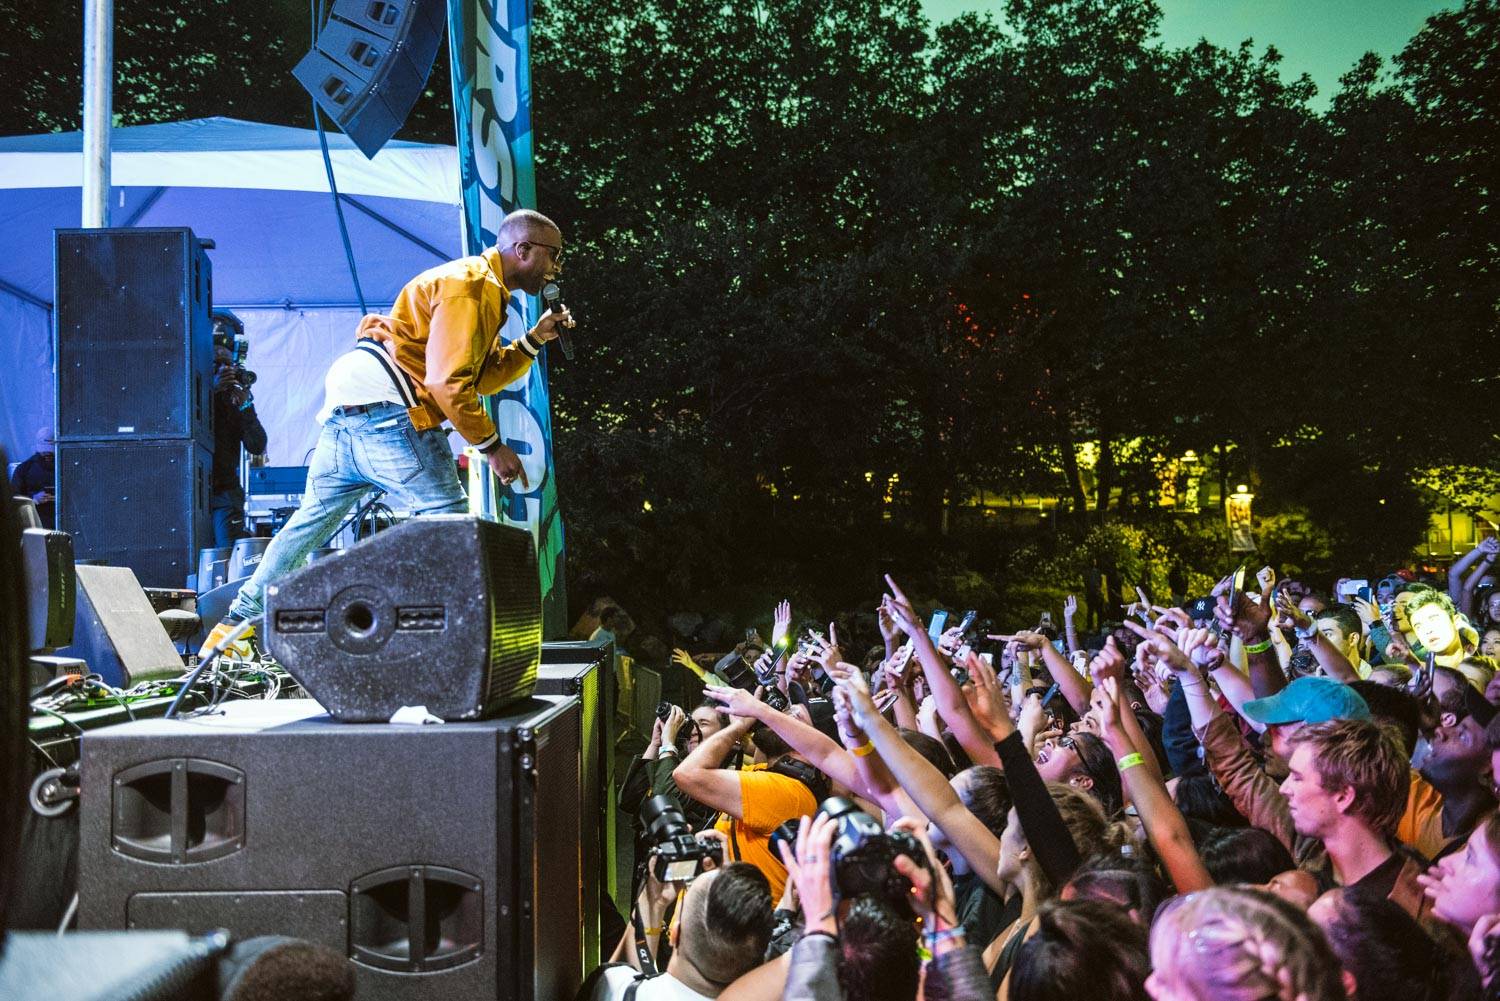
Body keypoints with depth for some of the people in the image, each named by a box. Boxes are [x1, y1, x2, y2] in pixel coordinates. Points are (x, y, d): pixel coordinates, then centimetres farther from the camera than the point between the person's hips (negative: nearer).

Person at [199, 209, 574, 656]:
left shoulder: (482, 289, 23)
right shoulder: (469, 285, -9)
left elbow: (484, 376, 22)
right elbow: (448, 381, -18)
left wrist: (534, 339, 14)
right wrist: (492, 445, -15)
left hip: (347, 409, 11)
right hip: (385, 408, -11)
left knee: (313, 519, 14)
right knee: (448, 517, -10)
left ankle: (235, 625, 20)